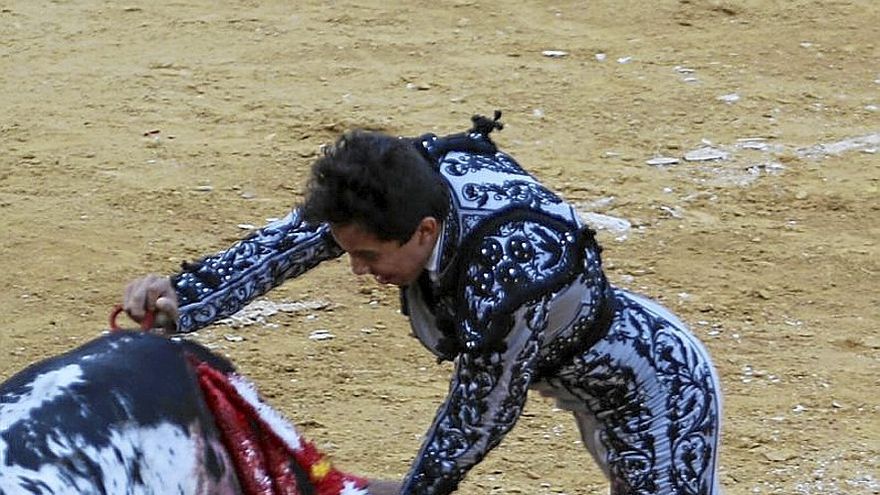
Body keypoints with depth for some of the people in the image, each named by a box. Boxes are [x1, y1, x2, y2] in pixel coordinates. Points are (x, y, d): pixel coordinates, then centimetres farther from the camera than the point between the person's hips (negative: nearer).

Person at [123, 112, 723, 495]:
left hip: (659, 389, -8)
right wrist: (183, 298, -29)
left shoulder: (507, 282, -41)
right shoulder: (414, 177, -22)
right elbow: (290, 241, -18)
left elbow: (479, 418, -26)